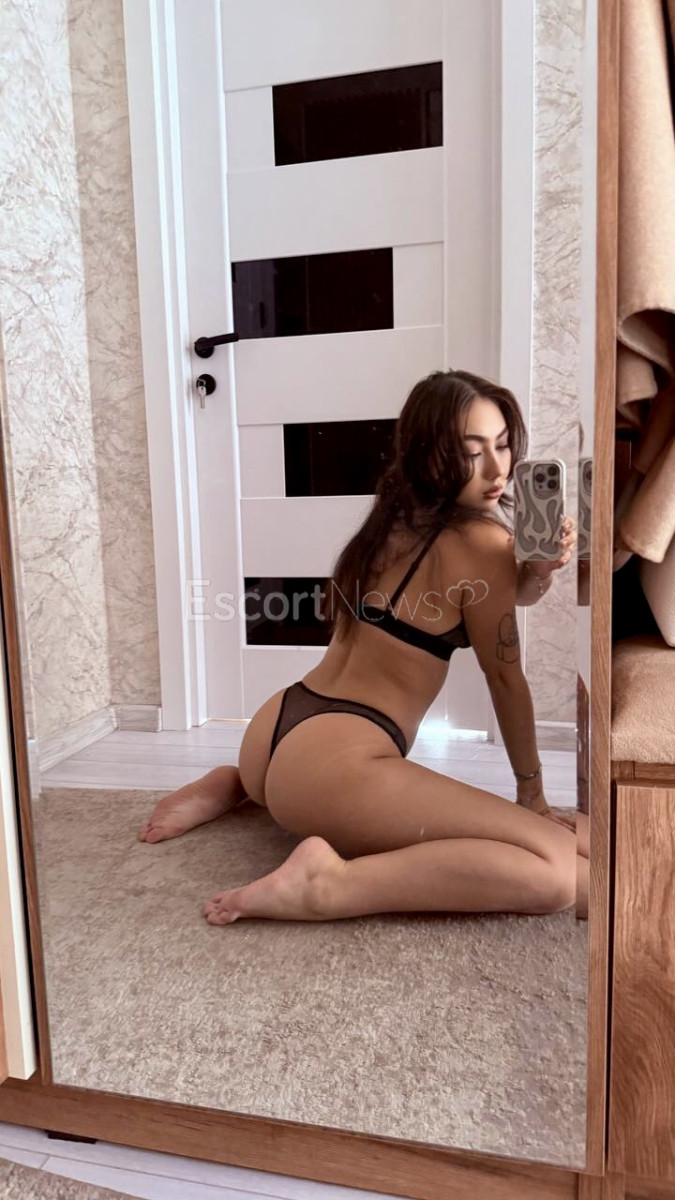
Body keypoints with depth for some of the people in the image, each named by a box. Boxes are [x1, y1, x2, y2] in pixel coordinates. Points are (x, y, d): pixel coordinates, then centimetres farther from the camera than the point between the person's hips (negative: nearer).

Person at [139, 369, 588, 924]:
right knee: (564, 873, -17)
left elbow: (498, 599, 22)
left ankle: (235, 786, 23)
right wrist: (532, 791, 15)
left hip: (273, 737, 10)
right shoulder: (480, 539, -9)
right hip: (333, 767, -10)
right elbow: (505, 676, 1)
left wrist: (538, 570, 0)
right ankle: (326, 884, -18)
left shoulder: (399, 517, 15)